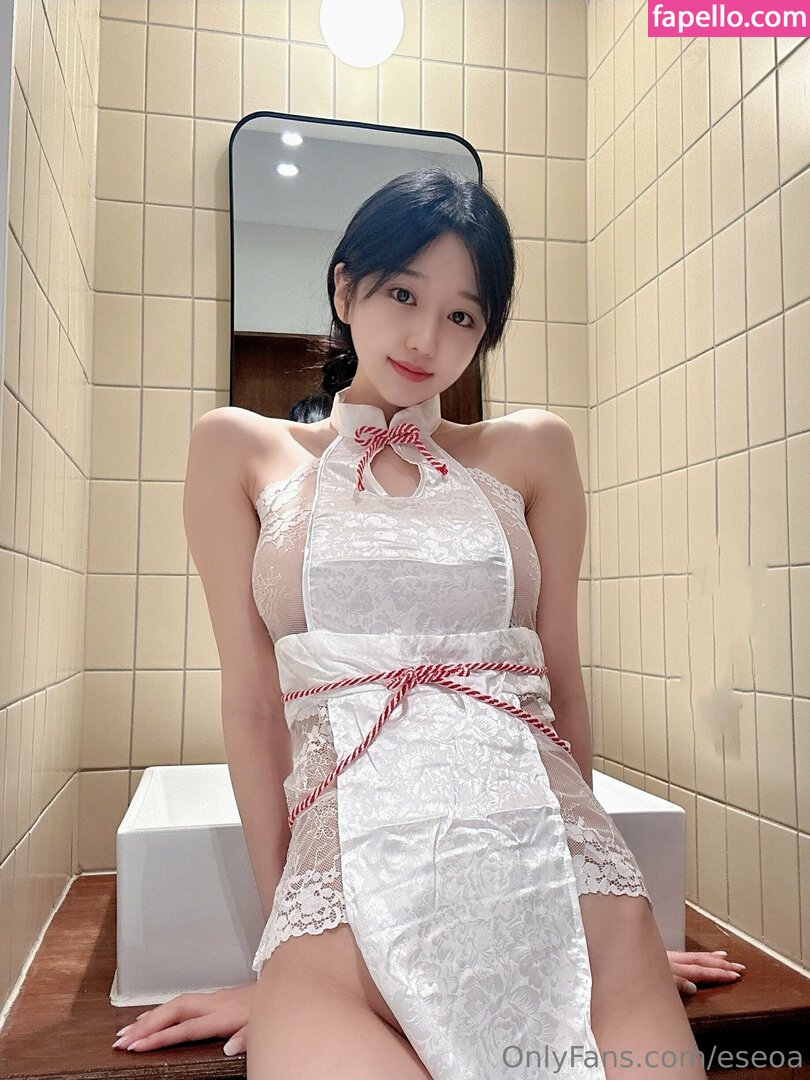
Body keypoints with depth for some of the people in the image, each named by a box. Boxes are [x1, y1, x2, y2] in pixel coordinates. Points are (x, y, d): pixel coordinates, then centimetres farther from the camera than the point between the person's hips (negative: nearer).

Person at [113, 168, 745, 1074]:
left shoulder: (529, 450, 11)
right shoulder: (240, 452, 9)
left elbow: (561, 679, 12)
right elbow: (251, 700, 5)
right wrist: (281, 939, 6)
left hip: (554, 864, 2)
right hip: (354, 876, -1)